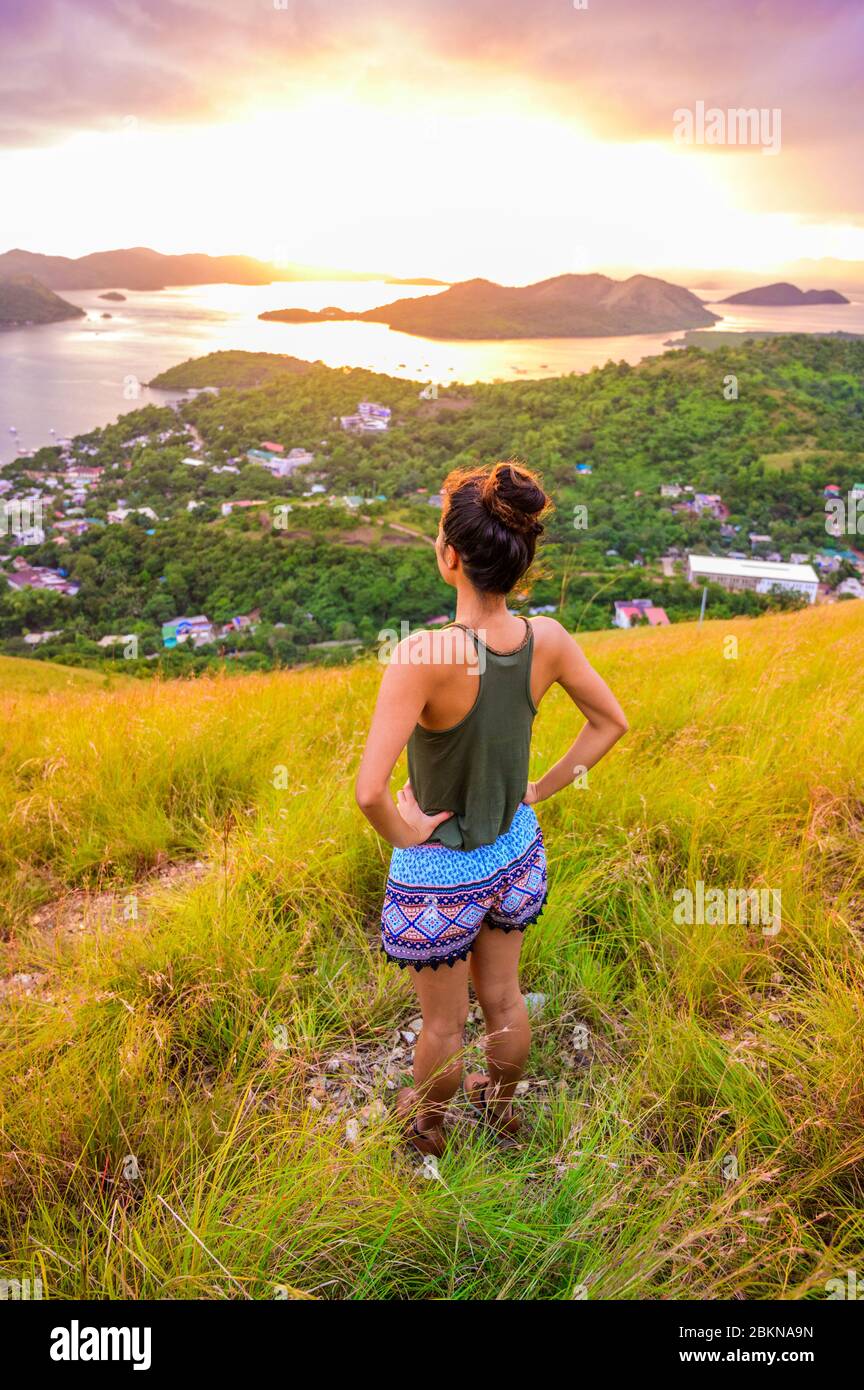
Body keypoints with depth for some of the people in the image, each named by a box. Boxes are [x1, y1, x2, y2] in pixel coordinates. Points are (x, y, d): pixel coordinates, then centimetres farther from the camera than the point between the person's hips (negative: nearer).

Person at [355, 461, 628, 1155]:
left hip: (439, 873, -4)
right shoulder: (547, 640, -16)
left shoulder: (424, 655, -33)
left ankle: (428, 1126, 51)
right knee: (503, 997, 29)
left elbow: (370, 791, -37)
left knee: (443, 1022, 22)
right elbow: (612, 721, 0)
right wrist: (539, 790, 5)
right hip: (516, 855, 5)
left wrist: (404, 833, -17)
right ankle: (502, 1106, 55)